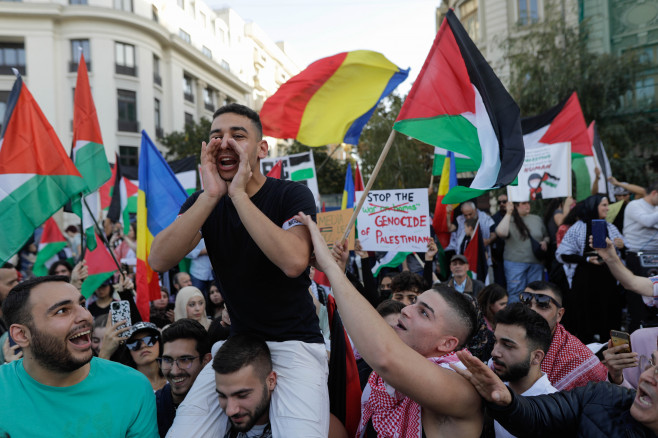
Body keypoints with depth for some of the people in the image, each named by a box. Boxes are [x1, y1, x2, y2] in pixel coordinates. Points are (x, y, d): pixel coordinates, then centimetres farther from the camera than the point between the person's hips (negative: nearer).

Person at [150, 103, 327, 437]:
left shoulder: (292, 195, -10)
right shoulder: (203, 202, 3)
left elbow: (294, 262, -29)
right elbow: (158, 261, -14)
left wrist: (239, 194, -26)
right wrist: (210, 195, -22)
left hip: (295, 343, -3)